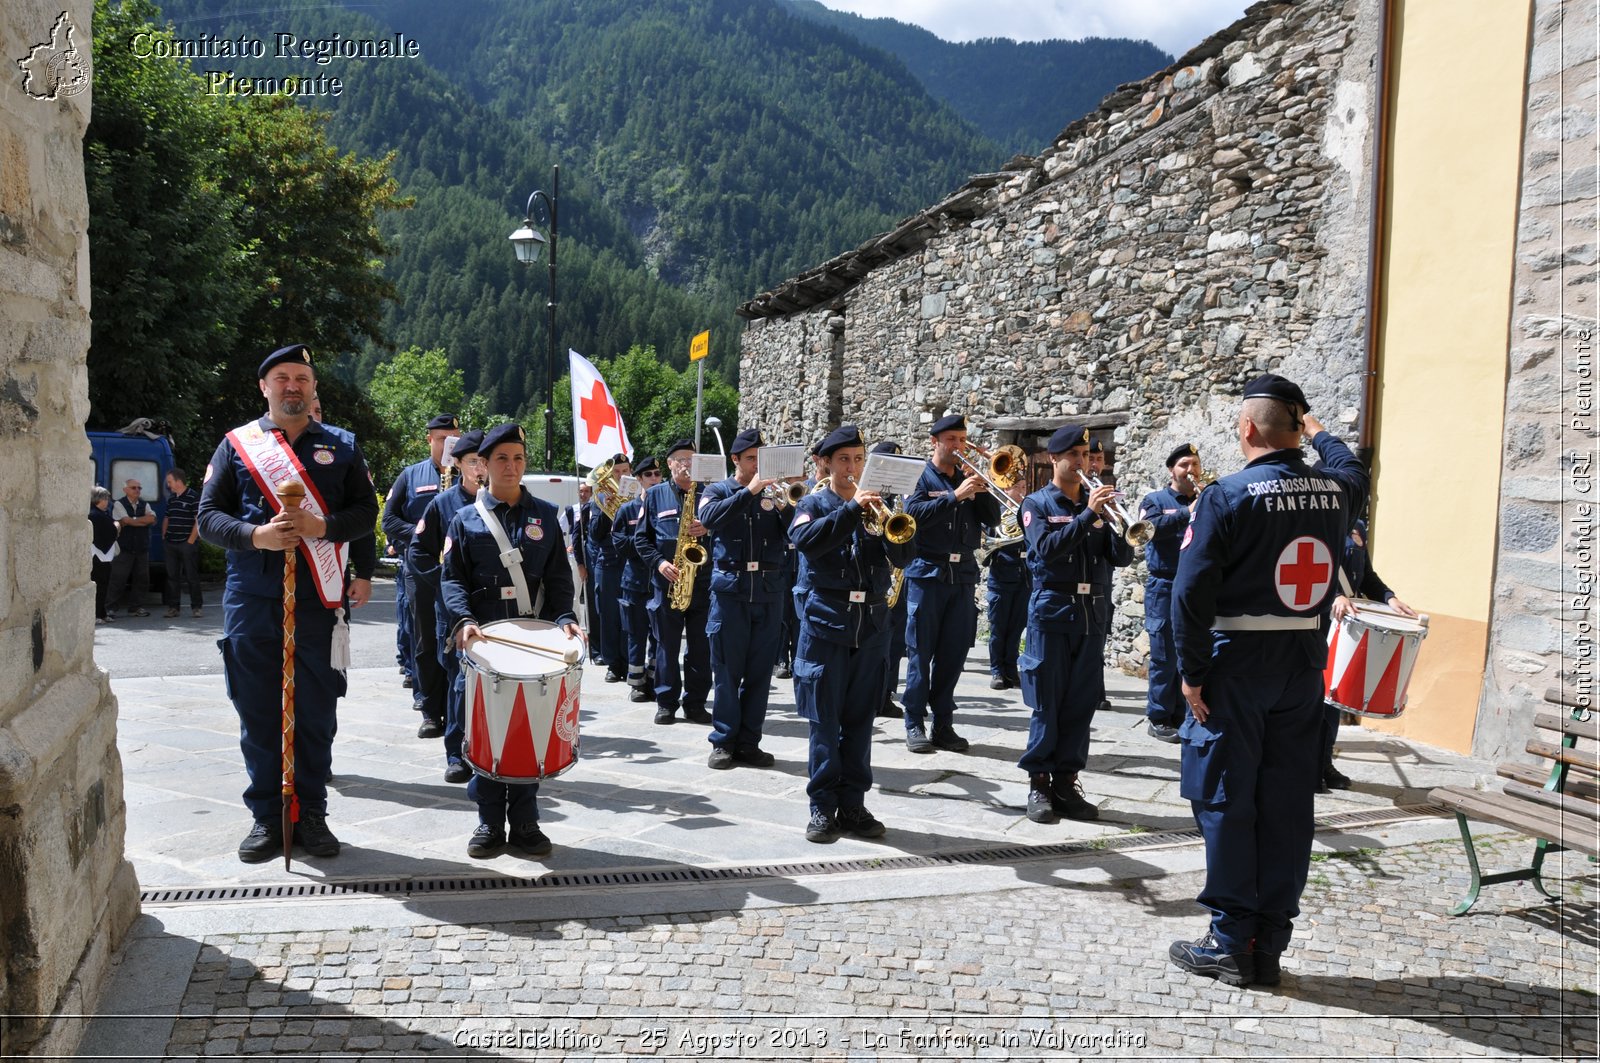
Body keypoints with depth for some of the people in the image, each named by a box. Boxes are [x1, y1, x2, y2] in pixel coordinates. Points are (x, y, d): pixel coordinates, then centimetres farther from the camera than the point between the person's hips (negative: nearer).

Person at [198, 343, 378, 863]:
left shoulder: (341, 446, 9)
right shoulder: (236, 443, 8)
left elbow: (365, 510, 5)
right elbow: (209, 514, 3)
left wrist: (322, 526, -14)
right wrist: (256, 535, -16)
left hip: (317, 598, 0)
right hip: (251, 600, 0)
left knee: (316, 713, 4)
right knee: (258, 713, 6)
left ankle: (311, 815, 17)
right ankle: (266, 817, 18)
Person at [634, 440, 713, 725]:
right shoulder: (654, 495, 8)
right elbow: (641, 537, 6)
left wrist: (707, 529, -13)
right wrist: (659, 563, -9)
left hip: (703, 580, 1)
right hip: (666, 582, -1)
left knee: (700, 646, 3)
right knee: (667, 644, 4)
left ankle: (695, 703, 12)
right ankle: (666, 702, 13)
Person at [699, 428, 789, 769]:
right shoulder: (717, 491, 8)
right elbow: (709, 518, -14)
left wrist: (786, 506, -16)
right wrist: (749, 491, -19)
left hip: (770, 591, 2)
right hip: (730, 589, -2)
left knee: (760, 672, 5)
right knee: (727, 670, 2)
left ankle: (749, 742, 14)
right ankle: (723, 741, 11)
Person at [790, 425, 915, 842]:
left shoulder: (875, 507, 13)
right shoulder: (815, 503, 5)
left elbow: (904, 556, 3)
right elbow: (804, 539, -17)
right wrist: (851, 509, -23)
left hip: (872, 624, 3)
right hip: (827, 620, -3)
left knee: (860, 720, 7)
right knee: (825, 721, -1)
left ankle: (853, 804, 15)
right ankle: (823, 807, 7)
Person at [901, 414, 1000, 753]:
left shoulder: (968, 477, 14)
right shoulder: (920, 477, 0)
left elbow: (993, 518, 7)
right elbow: (915, 514, -17)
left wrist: (981, 490, -8)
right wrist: (955, 495, -22)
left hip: (963, 575, 5)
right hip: (927, 573, -4)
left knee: (953, 653, 6)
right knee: (921, 652, 0)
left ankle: (943, 723, 14)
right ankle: (915, 723, 7)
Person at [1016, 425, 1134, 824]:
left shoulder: (1096, 501, 12)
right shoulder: (1037, 503, 1)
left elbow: (1121, 558, 6)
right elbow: (1046, 548, -16)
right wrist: (1089, 515, -22)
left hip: (1092, 611, 4)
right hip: (1052, 610, -4)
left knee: (1082, 702, 5)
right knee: (1046, 702, -1)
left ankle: (1066, 782, 14)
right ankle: (1039, 782, 9)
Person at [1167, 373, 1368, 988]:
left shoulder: (1229, 496, -13)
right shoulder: (1335, 491, 3)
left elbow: (1192, 591, -18)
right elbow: (1352, 473, 30)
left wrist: (1191, 673, -10)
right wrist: (1318, 431, 47)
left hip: (1237, 667, -5)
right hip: (1304, 666, 5)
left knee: (1226, 802, 4)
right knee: (1286, 805, 9)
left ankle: (1232, 943, 9)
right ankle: (1270, 947, 16)